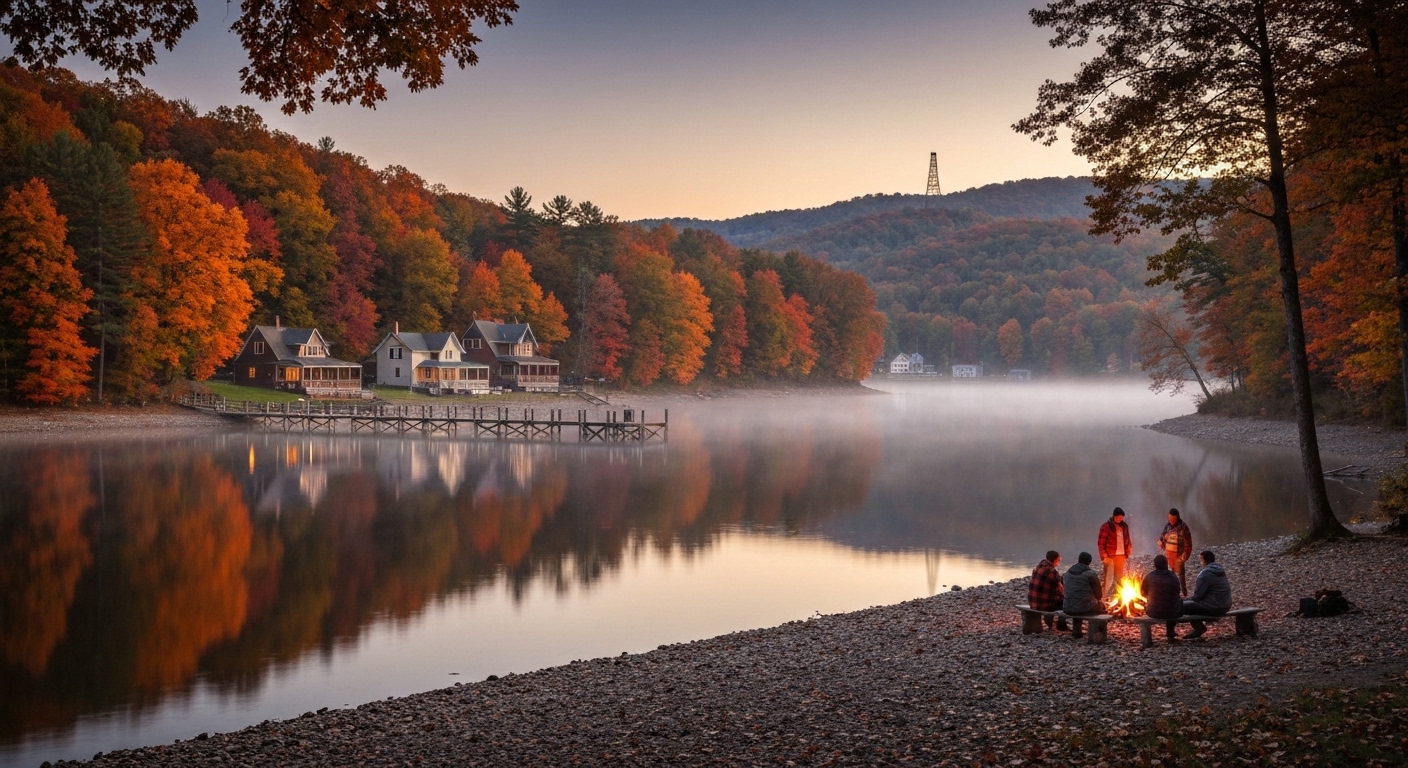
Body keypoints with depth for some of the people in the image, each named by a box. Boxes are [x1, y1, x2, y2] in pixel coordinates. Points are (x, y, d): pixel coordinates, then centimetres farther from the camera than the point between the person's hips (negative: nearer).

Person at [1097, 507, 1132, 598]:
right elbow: (1101, 543, -11)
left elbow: (1127, 541, 17)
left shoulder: (1124, 526, 10)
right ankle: (1103, 597, -5)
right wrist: (1104, 556, -16)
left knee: (1120, 577, 13)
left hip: (1121, 555, 6)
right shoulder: (1106, 526, -9)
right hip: (1110, 556, -6)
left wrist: (1127, 554, 10)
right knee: (1107, 576, -7)